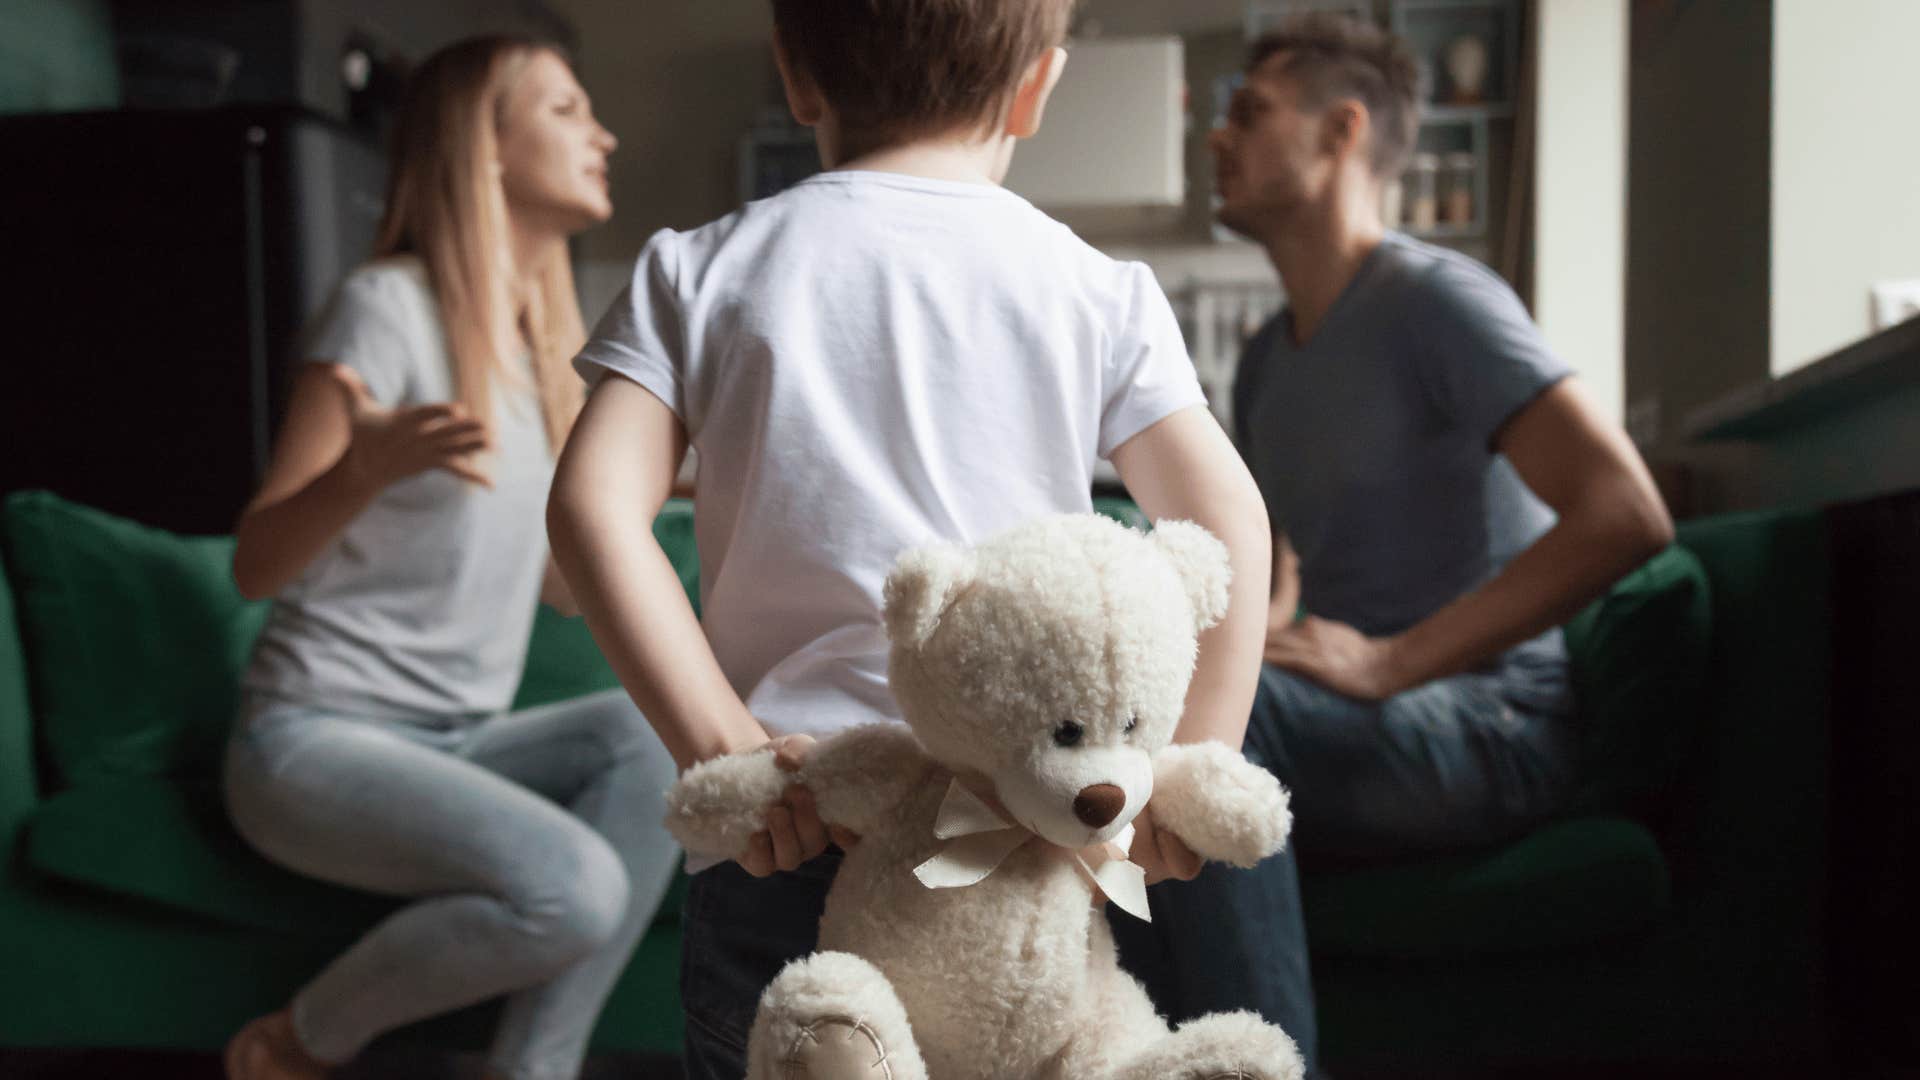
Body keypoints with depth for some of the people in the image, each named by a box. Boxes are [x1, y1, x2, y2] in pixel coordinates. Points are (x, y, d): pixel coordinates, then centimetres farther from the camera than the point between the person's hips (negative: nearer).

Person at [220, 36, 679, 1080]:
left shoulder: (542, 342, 13)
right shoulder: (389, 304, -10)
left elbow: (567, 581, 13)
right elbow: (256, 565, -11)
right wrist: (365, 470, -31)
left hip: (460, 740, 7)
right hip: (317, 737, -7)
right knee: (574, 888, -29)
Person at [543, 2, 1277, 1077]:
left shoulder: (696, 273, 2)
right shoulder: (1099, 291, 2)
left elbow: (593, 510, -9)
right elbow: (1225, 520, -6)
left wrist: (725, 746, -10)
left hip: (784, 835, 0)